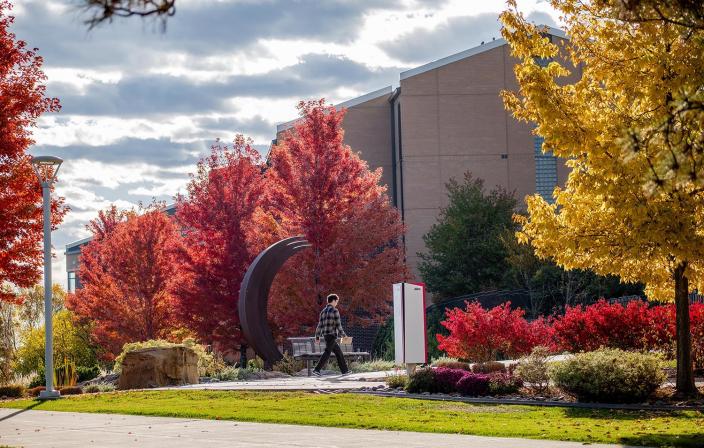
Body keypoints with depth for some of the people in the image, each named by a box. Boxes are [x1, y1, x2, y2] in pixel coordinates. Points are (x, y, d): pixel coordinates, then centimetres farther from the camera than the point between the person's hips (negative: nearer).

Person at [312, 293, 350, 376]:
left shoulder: (323, 311, 14)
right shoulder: (335, 311, -8)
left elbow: (320, 325, 13)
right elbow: (338, 324, -11)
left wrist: (317, 337, 14)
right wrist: (343, 335, -1)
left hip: (325, 335, 8)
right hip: (332, 335, -8)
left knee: (338, 351, 16)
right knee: (327, 352, -12)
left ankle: (344, 370, 18)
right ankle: (317, 370, -23)